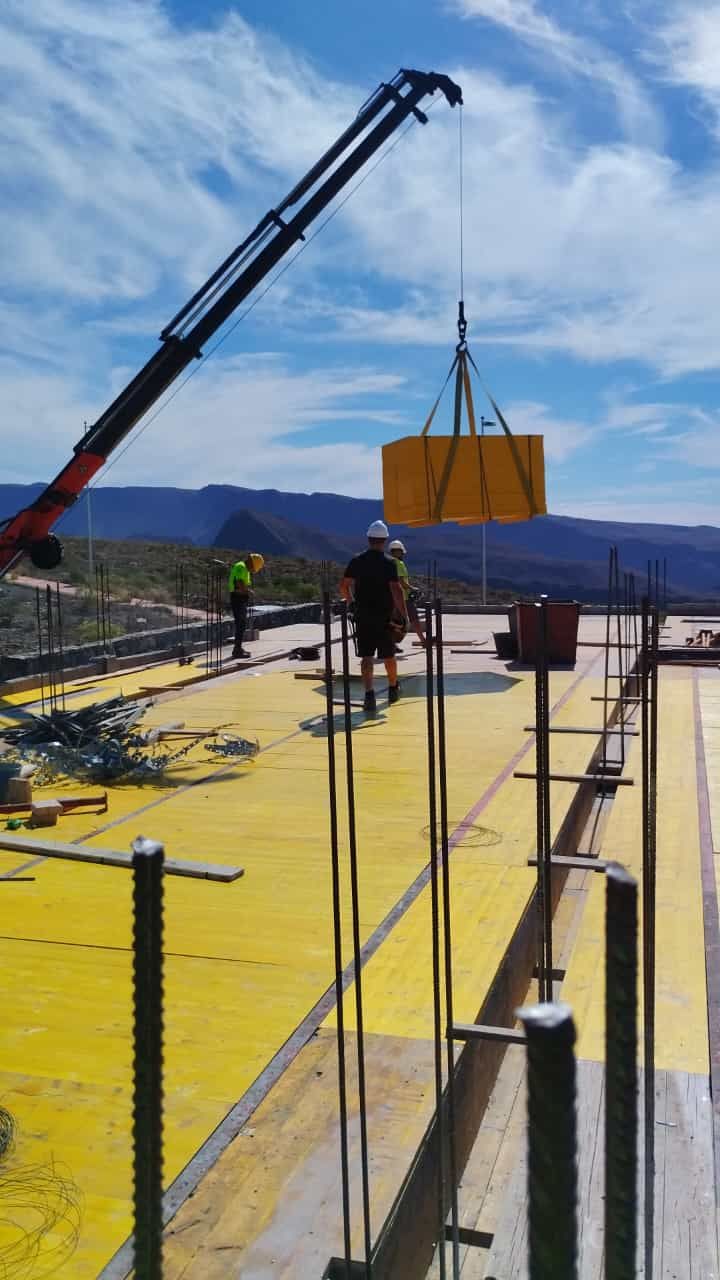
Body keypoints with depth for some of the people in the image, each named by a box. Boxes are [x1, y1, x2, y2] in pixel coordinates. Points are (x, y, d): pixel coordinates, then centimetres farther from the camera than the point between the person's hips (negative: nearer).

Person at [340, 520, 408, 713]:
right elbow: (396, 589, -15)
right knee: (388, 655, 14)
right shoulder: (389, 562, -7)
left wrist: (352, 602, 20)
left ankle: (369, 693, -13)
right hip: (385, 616, -1)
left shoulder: (356, 561, 2)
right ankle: (393, 689, 33)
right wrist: (403, 613, -11)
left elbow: (343, 586, 3)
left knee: (366, 656, 2)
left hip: (362, 616, 1)